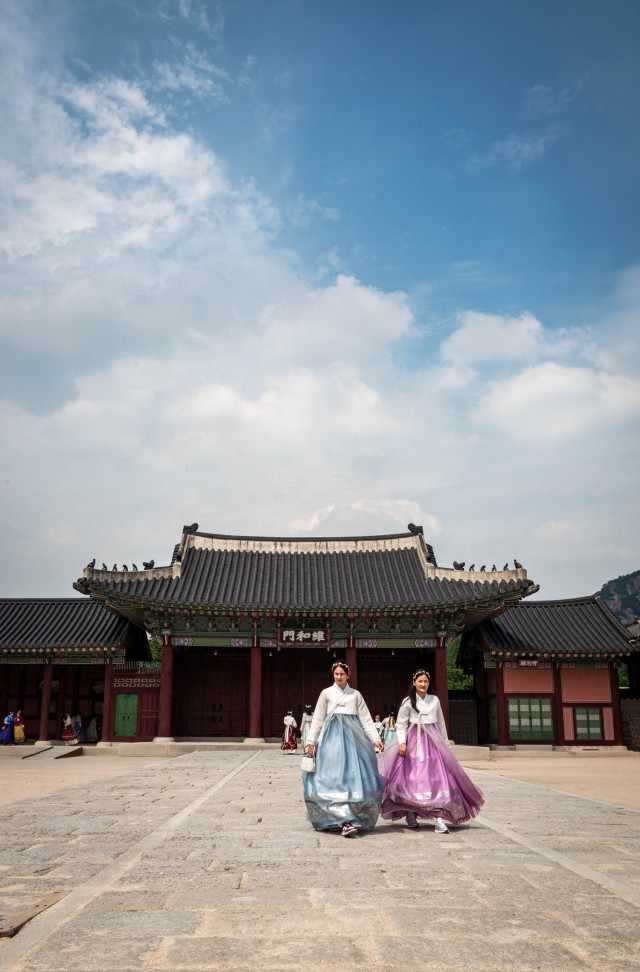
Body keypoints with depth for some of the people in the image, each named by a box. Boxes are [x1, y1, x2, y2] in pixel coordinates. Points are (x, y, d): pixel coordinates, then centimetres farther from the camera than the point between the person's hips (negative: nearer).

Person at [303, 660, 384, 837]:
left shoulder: (355, 695, 13)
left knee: (353, 775, -4)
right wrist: (311, 741, 1)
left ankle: (346, 819, 7)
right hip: (332, 736, -2)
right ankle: (346, 821, -16)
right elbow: (318, 719, 8)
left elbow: (366, 719, 10)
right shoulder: (326, 693, 9)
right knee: (334, 777, -12)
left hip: (353, 737, 2)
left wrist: (376, 738, -1)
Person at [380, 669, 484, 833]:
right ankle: (411, 815, 14)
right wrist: (402, 742, -15)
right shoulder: (408, 701, 2)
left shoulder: (435, 700, 11)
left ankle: (439, 819, -10)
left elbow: (441, 723, 17)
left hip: (433, 742, 2)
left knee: (437, 778, -7)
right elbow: (401, 724, -1)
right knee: (412, 778, -1)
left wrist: (445, 743, 15)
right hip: (414, 742, -2)